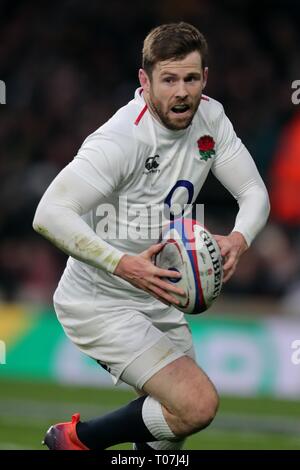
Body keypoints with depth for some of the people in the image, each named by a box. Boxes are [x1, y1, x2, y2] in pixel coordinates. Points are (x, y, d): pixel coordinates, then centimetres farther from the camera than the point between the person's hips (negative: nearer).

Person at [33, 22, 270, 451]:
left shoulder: (210, 118, -3)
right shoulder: (121, 139, -26)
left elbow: (254, 192, 1)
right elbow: (49, 214, -31)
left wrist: (239, 238, -21)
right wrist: (121, 264, -42)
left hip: (157, 299, 8)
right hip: (100, 302, -8)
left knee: (174, 428, 15)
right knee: (198, 405, -21)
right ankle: (78, 438, -1)